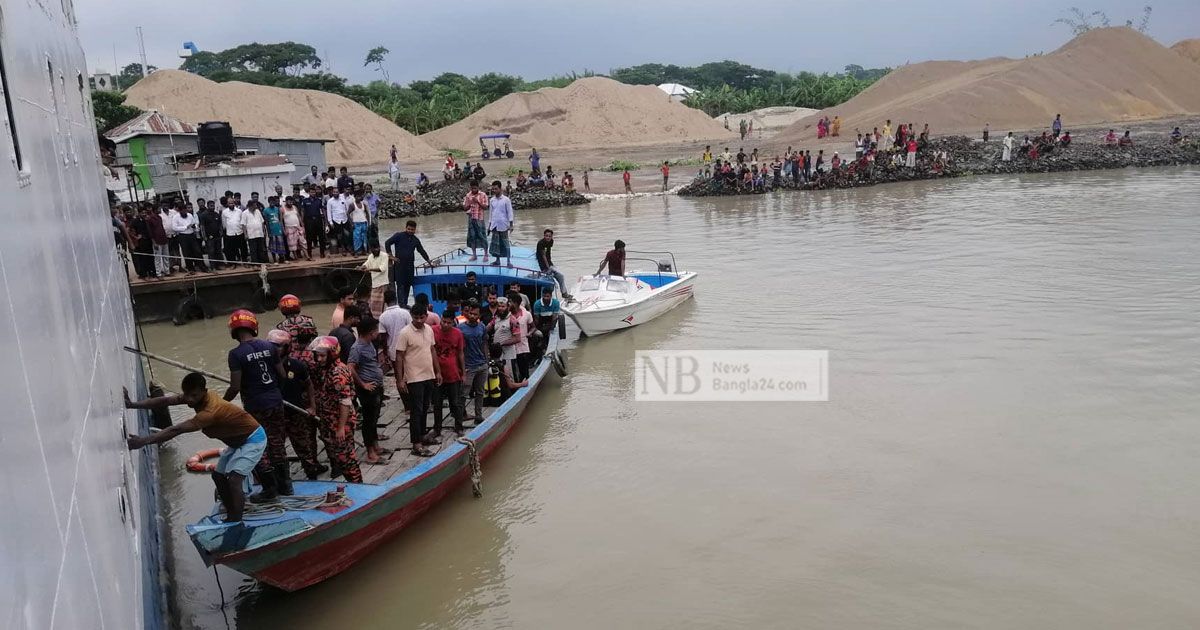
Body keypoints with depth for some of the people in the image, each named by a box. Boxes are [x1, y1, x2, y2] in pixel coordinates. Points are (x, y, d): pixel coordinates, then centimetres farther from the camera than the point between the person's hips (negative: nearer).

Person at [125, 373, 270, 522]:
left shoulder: (211, 411, -36)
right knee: (218, 476, 13)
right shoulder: (198, 396, -9)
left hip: (253, 439, -10)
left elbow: (177, 430, -43)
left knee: (234, 480, -22)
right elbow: (165, 401, -12)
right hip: (238, 440, 10)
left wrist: (144, 440, -49)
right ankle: (231, 517, 24)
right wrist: (132, 404, -22)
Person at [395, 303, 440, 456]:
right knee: (417, 411, -4)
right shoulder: (405, 333, -15)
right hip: (414, 378, -6)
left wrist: (438, 371, 13)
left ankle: (422, 436, 31)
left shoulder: (429, 330, 5)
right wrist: (400, 380, -16)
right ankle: (417, 445, -1)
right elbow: (399, 357, -13)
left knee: (424, 409, 17)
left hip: (429, 376, 7)